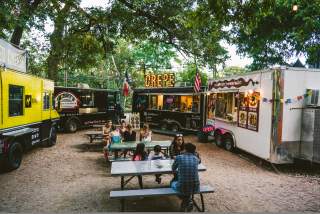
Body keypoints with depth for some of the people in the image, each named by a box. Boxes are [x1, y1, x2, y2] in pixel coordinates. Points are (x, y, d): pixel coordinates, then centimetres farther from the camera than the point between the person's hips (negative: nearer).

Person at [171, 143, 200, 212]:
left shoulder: (179, 157, -6)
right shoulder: (196, 159, 2)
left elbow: (173, 169, 13)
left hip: (182, 188, -3)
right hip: (195, 187, 3)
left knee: (172, 183, 31)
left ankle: (185, 200, 16)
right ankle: (189, 200, 20)